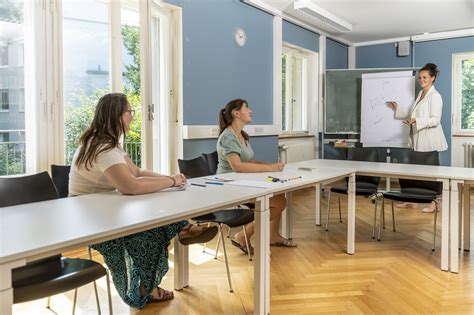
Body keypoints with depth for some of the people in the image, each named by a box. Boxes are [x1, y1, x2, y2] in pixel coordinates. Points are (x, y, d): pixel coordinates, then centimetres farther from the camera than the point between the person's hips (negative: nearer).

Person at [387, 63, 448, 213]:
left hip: (429, 140, -8)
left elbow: (435, 120, -18)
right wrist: (397, 109, 15)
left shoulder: (435, 96, -10)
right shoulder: (420, 94, 15)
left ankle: (433, 202, 9)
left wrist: (416, 121, -29)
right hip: (417, 139, 8)